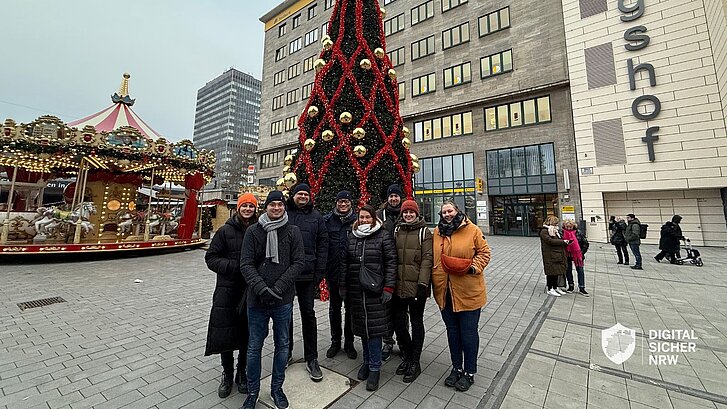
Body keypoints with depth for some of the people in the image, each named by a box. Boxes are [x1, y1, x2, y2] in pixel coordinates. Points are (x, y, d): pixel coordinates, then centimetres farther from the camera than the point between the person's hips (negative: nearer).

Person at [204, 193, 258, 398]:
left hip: (251, 290, 1)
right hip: (228, 289, 0)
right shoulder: (226, 231, -3)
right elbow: (211, 258, -2)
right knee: (224, 333, 8)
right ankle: (227, 375, 33)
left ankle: (242, 374, 35)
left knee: (247, 334, 12)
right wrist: (233, 266, -15)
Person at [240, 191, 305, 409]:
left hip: (283, 300, 0)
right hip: (257, 299, 0)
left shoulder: (293, 231, -3)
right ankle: (252, 391, 37)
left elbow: (299, 263, -7)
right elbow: (246, 264, -5)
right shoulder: (253, 231, -1)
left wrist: (278, 288, -15)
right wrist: (261, 288, -18)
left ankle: (277, 387, 38)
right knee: (254, 347, 14)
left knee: (282, 345, 15)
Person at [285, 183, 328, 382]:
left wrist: (320, 271, -4)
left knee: (308, 314, 8)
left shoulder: (316, 216, 4)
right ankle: (286, 352, 37)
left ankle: (311, 359, 22)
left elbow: (322, 244, 2)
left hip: (307, 274, 0)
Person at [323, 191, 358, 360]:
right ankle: (335, 341, 34)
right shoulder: (327, 220, 0)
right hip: (333, 271, 1)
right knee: (334, 307, 15)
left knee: (351, 308, 13)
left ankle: (349, 342, 31)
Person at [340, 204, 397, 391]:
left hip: (375, 290, -4)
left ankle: (374, 368, 19)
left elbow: (391, 262, -7)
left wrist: (388, 288, -12)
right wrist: (342, 285, 9)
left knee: (374, 326, 1)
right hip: (356, 290, 4)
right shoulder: (352, 237, 9)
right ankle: (366, 361, 34)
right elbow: (345, 262, 12)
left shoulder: (384, 236, -4)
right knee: (362, 326, 14)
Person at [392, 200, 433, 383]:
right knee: (398, 322, 10)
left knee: (416, 322, 9)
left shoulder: (424, 232, -3)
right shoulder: (396, 230, 8)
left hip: (416, 286, -4)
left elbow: (427, 259, -9)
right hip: (398, 286, 4)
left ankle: (414, 362, 27)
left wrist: (423, 283, -15)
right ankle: (408, 354, 35)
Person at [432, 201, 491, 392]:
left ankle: (470, 372, 31)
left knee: (469, 331, 10)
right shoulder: (437, 232, 5)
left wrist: (474, 266, -18)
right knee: (452, 331, 18)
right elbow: (432, 258, 12)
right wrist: (433, 280, 7)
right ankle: (457, 368, 38)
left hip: (468, 292, -4)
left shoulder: (472, 230, -6)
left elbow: (484, 252, -3)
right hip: (445, 292, 4)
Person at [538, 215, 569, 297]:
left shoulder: (555, 230, 19)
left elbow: (559, 239, 27)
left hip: (557, 255, 9)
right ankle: (550, 289, 7)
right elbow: (550, 241, -20)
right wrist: (563, 241, -15)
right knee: (551, 272, -3)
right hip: (550, 256, -9)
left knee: (557, 271, 14)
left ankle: (555, 288, 26)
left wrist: (565, 242, 9)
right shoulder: (544, 231, -12)